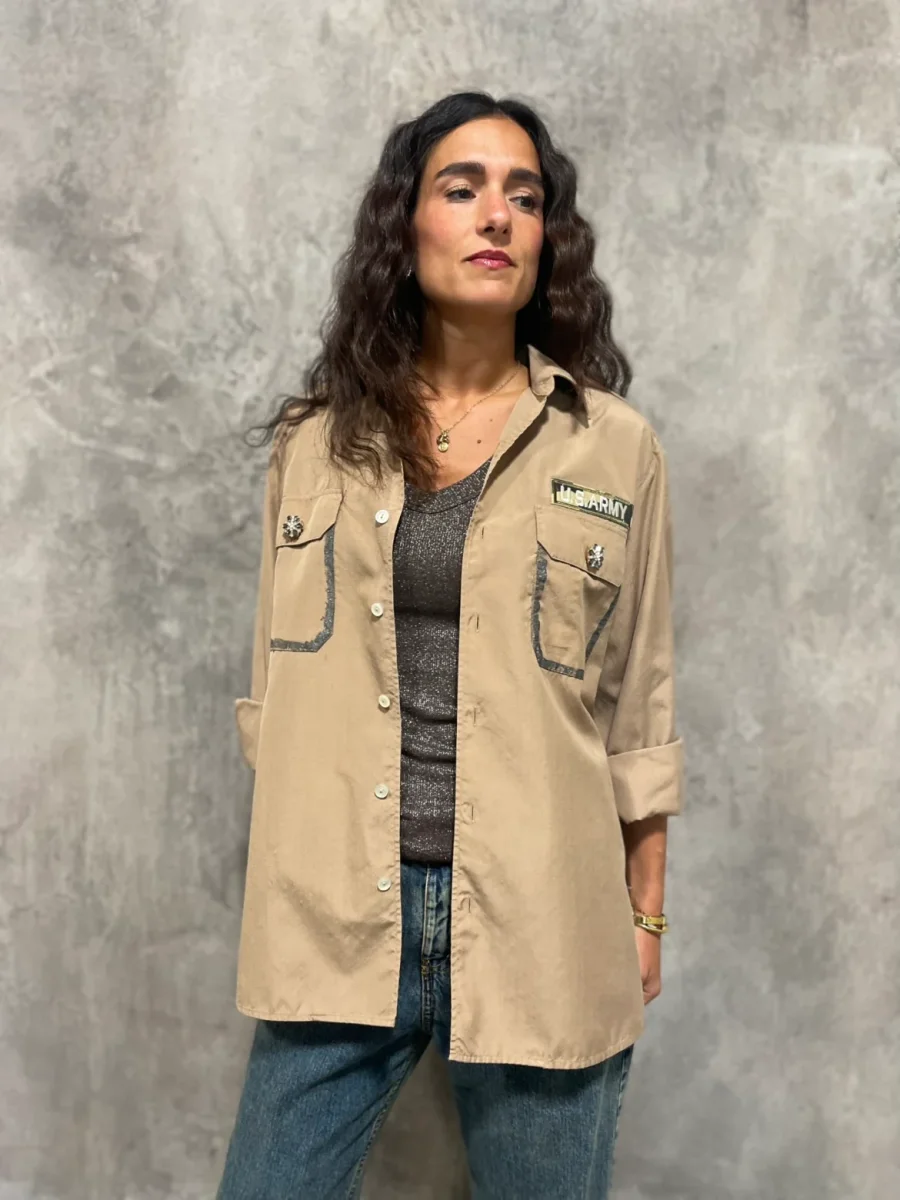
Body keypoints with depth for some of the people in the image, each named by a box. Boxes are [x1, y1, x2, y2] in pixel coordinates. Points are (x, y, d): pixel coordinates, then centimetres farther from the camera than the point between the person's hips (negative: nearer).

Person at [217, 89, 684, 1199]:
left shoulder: (615, 446, 1)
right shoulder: (315, 439, 5)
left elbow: (638, 702, 5)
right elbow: (279, 689, 9)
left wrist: (646, 913, 7)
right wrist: (277, 888, 7)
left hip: (540, 926, -1)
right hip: (336, 918, 1)